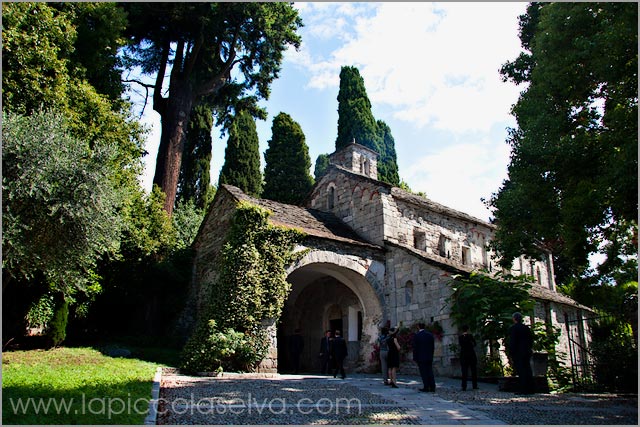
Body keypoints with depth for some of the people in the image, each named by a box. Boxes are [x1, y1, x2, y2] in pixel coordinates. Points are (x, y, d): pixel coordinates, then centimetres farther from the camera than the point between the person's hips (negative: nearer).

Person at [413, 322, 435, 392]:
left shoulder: (417, 336, -9)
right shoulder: (430, 334, 5)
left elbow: (415, 348, -8)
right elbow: (433, 346, 9)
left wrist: (415, 358, -2)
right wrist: (431, 355, 17)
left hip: (421, 357, -4)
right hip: (429, 357, 5)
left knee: (424, 373, 0)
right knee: (430, 372, 8)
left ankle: (426, 387, 0)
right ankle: (432, 387, 7)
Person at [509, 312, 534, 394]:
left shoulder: (513, 328, -9)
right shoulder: (526, 327, 11)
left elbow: (512, 341, -13)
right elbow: (531, 339, 16)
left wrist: (511, 353, -10)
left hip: (518, 353, -7)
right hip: (527, 352, 7)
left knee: (521, 371, -7)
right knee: (527, 370, 10)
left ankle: (523, 390, -8)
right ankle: (530, 389, 14)